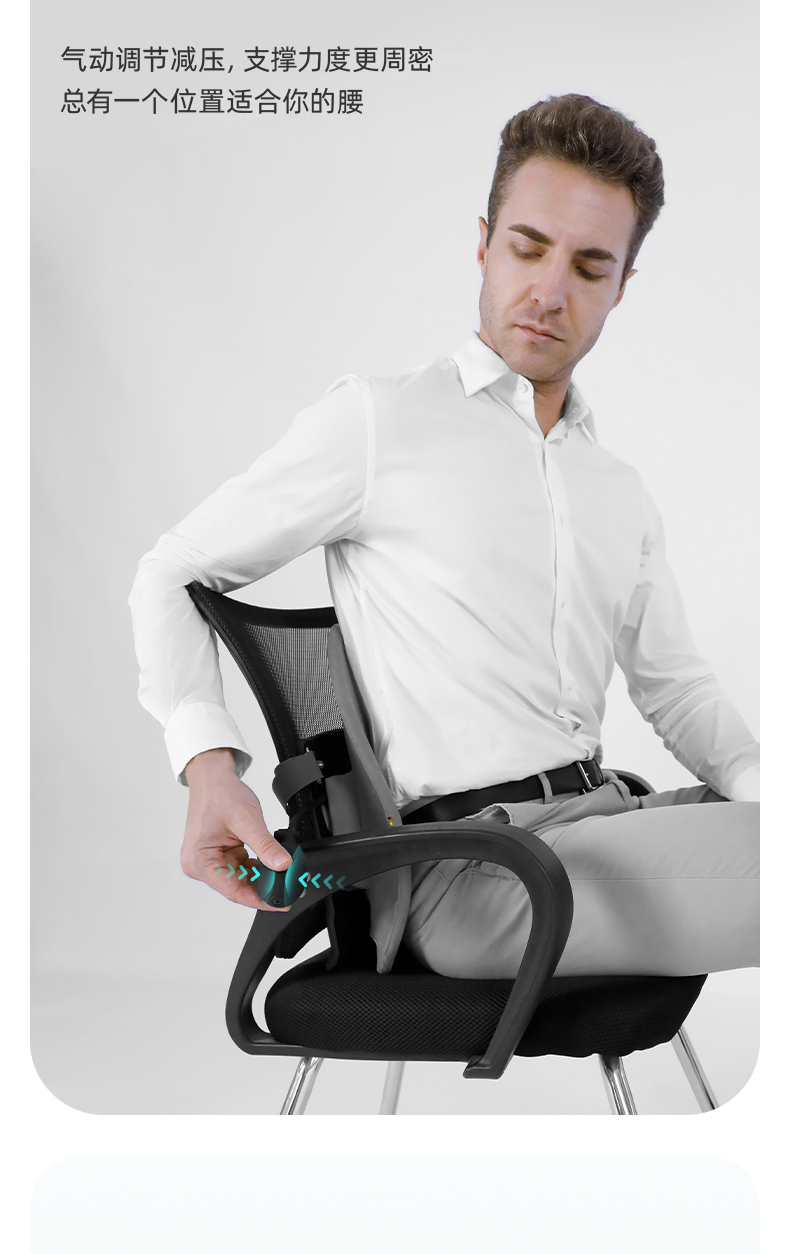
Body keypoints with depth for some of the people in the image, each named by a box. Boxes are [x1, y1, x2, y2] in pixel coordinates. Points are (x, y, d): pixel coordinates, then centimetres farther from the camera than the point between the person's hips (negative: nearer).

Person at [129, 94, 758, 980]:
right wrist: (210, 764, -13)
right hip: (464, 864, -7)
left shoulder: (622, 496, 22)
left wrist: (764, 786, 3)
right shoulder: (377, 423, 1)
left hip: (601, 819, 7)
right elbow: (173, 575, 4)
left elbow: (675, 687, 25)